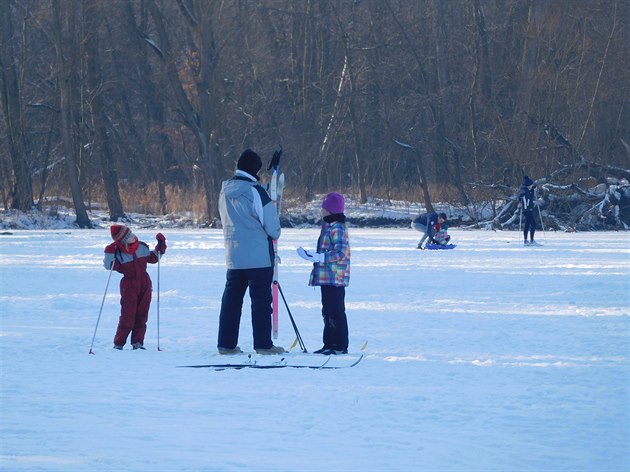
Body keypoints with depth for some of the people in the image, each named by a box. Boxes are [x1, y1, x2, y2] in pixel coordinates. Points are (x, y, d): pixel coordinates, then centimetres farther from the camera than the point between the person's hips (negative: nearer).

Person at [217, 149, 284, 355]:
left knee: (232, 298, 11)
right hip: (259, 257, -6)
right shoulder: (255, 192, -15)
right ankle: (263, 344, -1)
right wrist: (274, 233, 11)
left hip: (233, 256, 6)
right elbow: (272, 226, -11)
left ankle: (226, 343, 10)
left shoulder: (225, 191, 7)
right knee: (261, 299, -1)